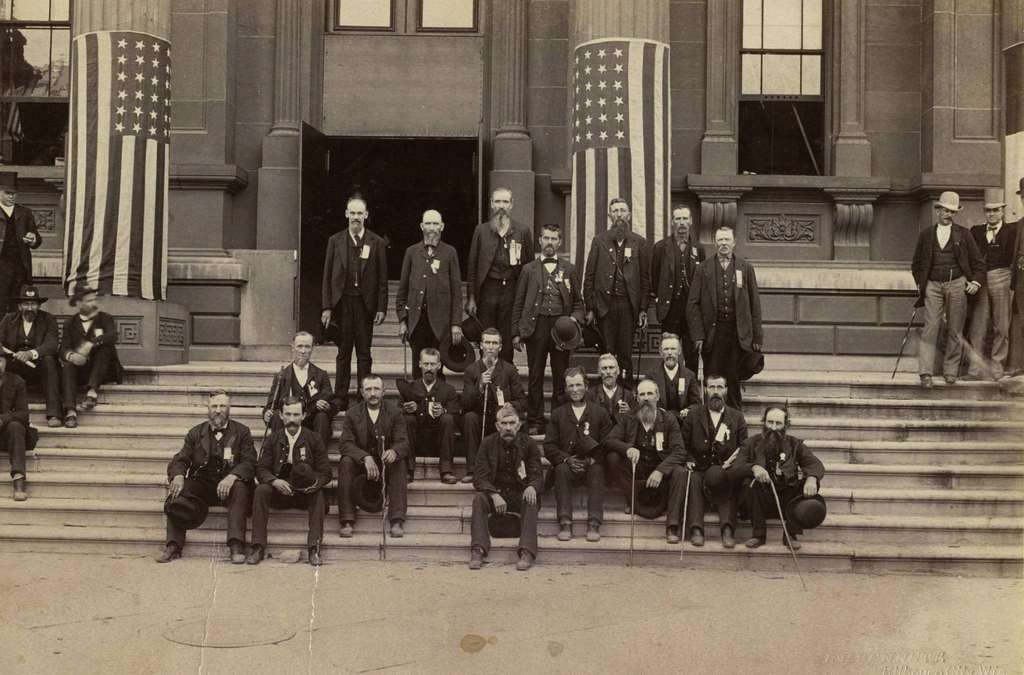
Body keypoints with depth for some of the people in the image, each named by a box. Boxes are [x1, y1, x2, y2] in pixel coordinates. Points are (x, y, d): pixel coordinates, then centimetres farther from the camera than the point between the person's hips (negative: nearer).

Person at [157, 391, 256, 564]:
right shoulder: (196, 433, 15)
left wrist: (232, 476, -25)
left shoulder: (241, 432, 8)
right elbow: (179, 460, 7)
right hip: (201, 484, 2)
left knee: (240, 488, -34)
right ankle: (173, 546, -21)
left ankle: (236, 546, -37)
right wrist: (178, 476, -18)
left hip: (228, 485, -2)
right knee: (176, 494, -25)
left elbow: (249, 463, -4)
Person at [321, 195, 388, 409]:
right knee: (343, 353, 5)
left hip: (365, 303, -1)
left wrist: (381, 308, -3)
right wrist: (326, 307, -1)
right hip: (342, 303, 1)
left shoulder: (377, 243, 4)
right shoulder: (335, 241, 7)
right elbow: (327, 276, 6)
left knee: (364, 354, 3)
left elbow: (382, 279, 4)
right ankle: (341, 399, 9)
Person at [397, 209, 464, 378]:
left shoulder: (449, 252, 5)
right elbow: (403, 288, 11)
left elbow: (456, 290, 3)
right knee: (418, 366, 3)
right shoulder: (412, 252, 10)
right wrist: (402, 320, 5)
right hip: (416, 318, 2)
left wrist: (456, 323, -3)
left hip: (439, 320, -2)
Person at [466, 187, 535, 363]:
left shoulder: (523, 231, 6)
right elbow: (472, 266, 7)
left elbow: (529, 265, 7)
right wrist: (471, 298, 2)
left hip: (512, 291, 0)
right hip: (487, 290, 1)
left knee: (508, 342, 0)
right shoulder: (481, 231, 7)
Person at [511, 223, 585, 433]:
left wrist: (575, 319, -5)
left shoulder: (569, 270, 12)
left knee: (561, 378, 1)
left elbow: (578, 302, 14)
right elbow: (518, 303, 9)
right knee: (535, 378, 2)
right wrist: (516, 332, 3)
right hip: (536, 326, 0)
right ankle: (535, 422, 7)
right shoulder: (529, 270, 10)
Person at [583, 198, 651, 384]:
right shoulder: (599, 241, 7)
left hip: (628, 305, 0)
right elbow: (589, 276, 6)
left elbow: (646, 277, 7)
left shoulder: (639, 242, 8)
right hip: (604, 304, 0)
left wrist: (643, 309, -1)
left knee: (625, 353, -1)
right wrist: (589, 308, -1)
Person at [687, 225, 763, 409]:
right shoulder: (704, 269, 6)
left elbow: (755, 303, 8)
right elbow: (693, 303, 3)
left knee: (734, 379, 3)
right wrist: (698, 335, -6)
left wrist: (757, 336, 2)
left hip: (738, 333, 0)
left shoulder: (745, 268, 8)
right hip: (713, 331, 0)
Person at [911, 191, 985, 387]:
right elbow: (916, 264, 18)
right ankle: (925, 373, -14)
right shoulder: (925, 235, 10)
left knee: (955, 331, 3)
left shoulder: (963, 235, 7)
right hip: (933, 286, 0)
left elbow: (978, 262, 10)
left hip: (957, 285, 0)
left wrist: (976, 282, -2)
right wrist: (920, 284, 8)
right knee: (930, 328, -10)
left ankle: (950, 372, 13)